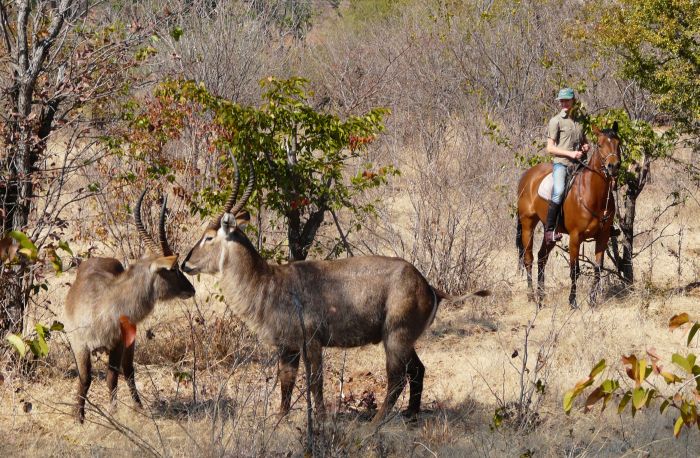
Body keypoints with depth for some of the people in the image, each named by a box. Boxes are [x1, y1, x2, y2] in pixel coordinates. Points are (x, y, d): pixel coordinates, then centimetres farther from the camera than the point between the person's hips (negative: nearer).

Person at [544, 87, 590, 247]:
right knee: (559, 191, -31)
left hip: (578, 164, 7)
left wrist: (587, 147, 9)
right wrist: (570, 153, -14)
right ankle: (550, 230, -27)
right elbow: (550, 148, -4)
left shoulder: (579, 121, 19)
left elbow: (585, 142, 34)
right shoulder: (556, 121, 2)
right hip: (561, 163, -7)